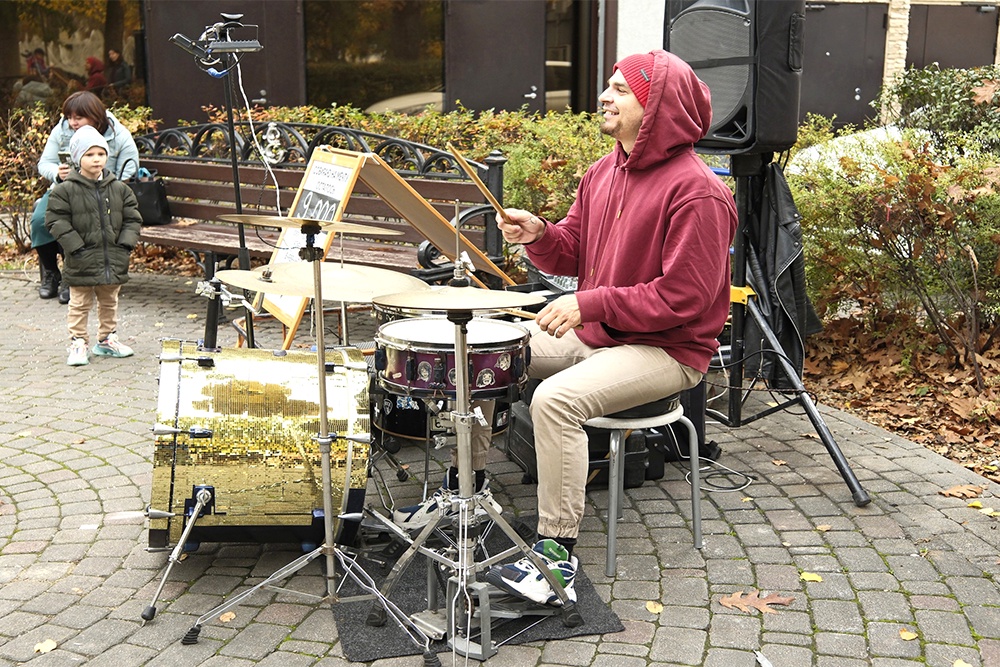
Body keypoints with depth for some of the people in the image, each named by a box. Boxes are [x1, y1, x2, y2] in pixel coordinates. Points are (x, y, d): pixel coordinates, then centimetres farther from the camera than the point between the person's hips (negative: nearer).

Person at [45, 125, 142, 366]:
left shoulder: (119, 189, 3)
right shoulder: (65, 190, -8)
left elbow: (132, 218, 6)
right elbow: (56, 221, -10)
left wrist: (125, 243, -5)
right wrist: (76, 247, -15)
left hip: (114, 260, 4)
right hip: (82, 262, -4)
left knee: (109, 302, 17)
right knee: (80, 304, 5)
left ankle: (107, 339, 31)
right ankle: (78, 343, 14)